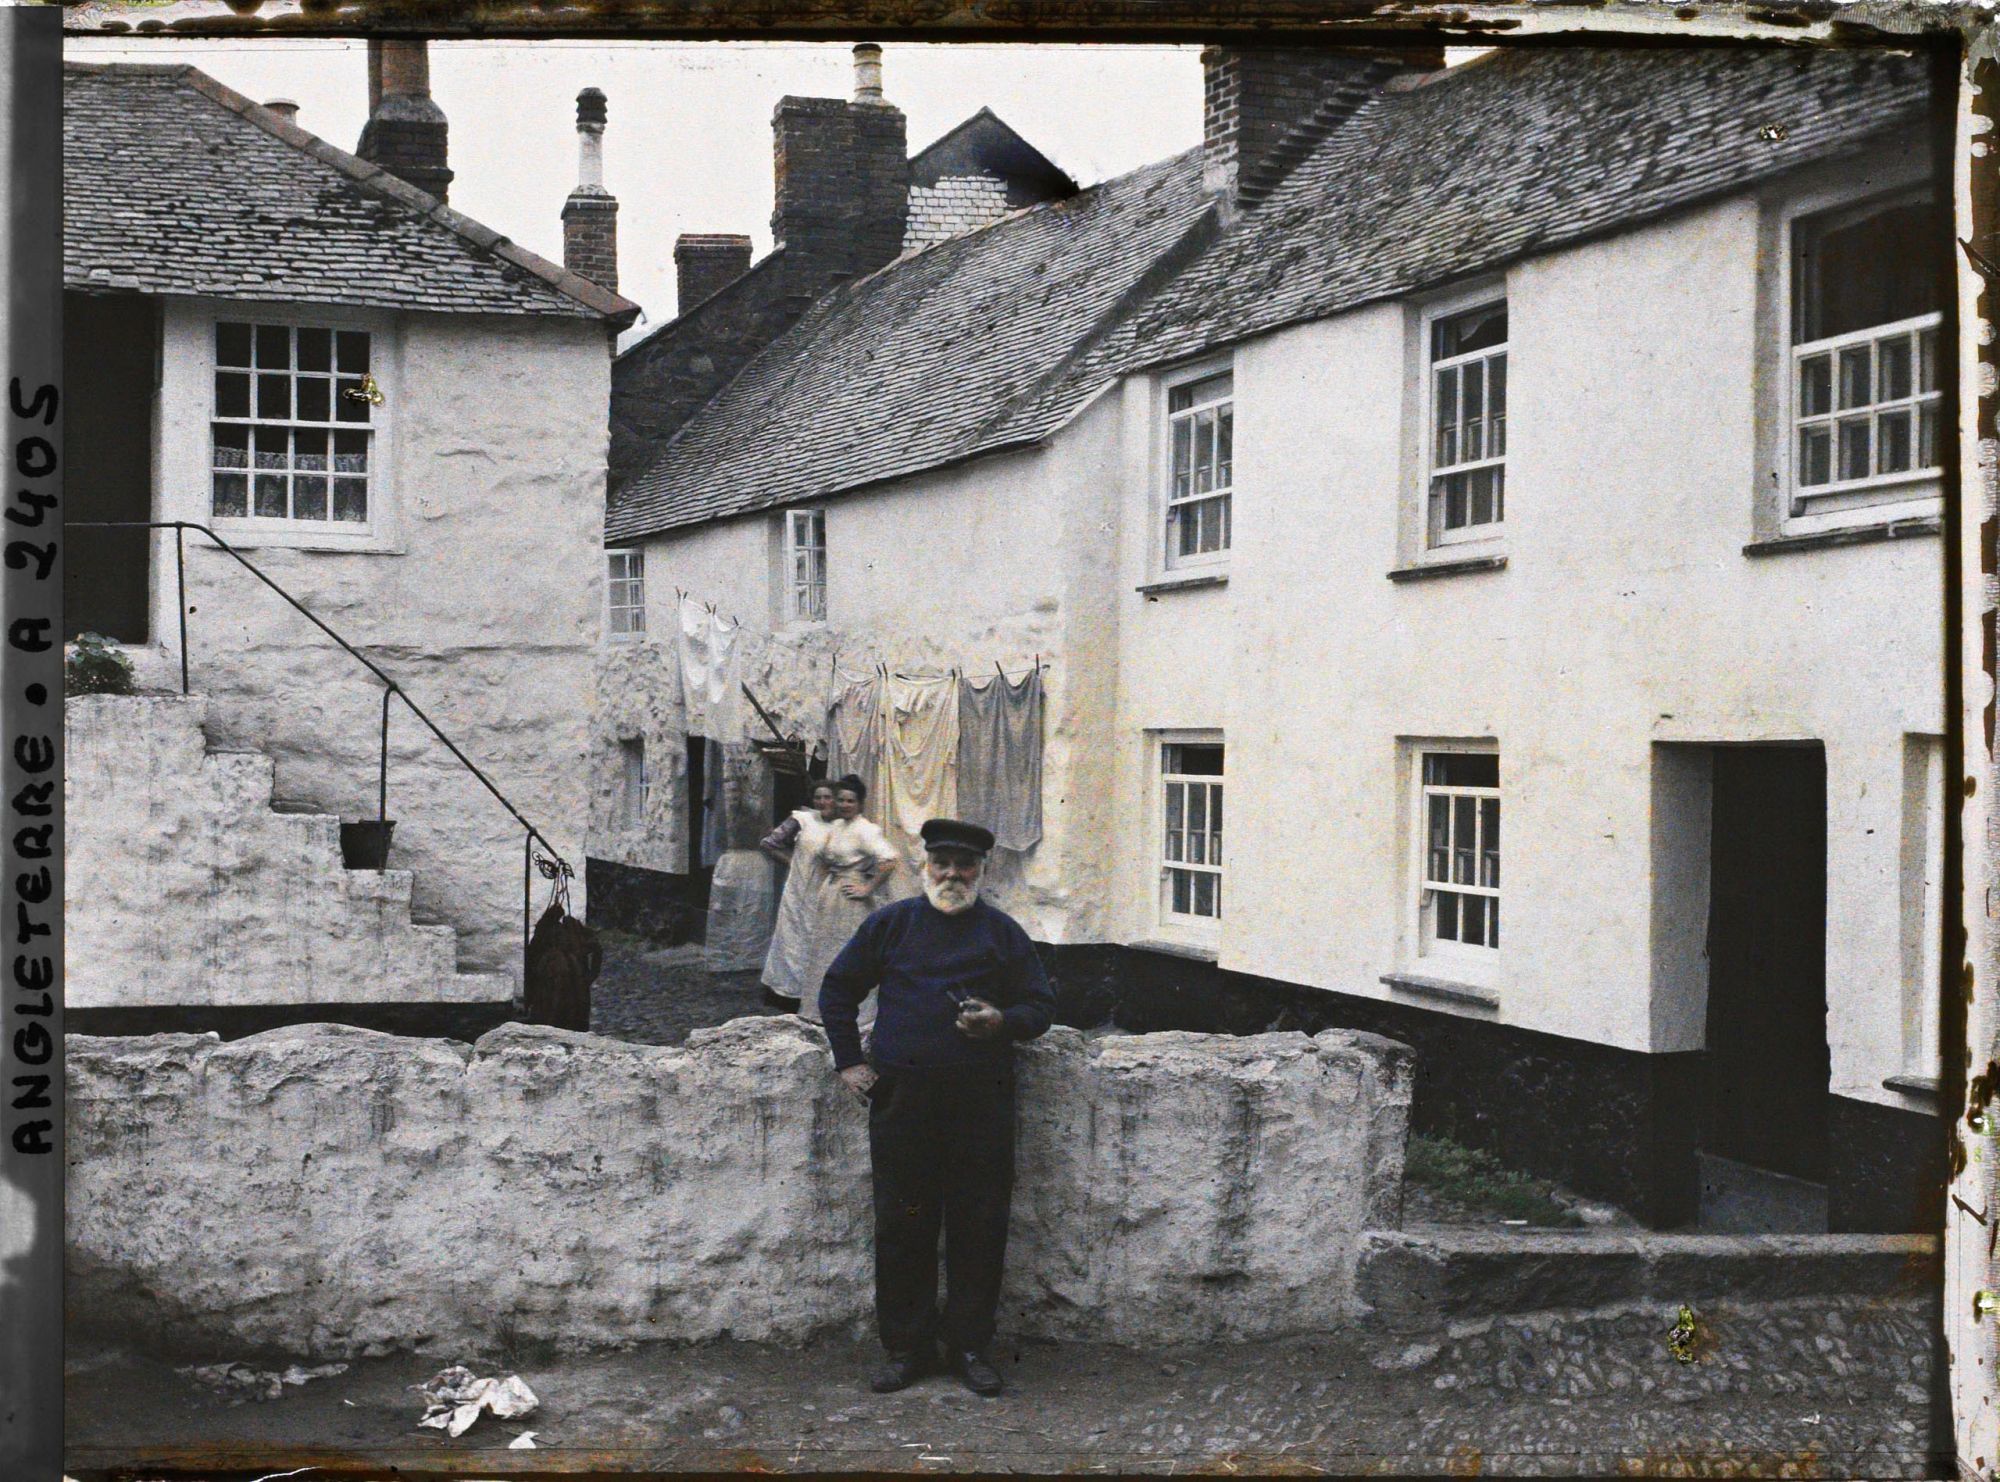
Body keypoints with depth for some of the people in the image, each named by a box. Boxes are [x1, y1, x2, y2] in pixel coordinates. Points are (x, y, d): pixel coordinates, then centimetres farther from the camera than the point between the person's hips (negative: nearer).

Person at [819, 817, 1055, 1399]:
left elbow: (1040, 1004, 11)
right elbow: (837, 989, 19)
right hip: (901, 1099, 1)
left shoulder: (1001, 932, 9)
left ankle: (969, 1345, 13)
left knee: (978, 1226, 2)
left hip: (980, 1100, 0)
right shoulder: (891, 924, 10)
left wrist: (1001, 1021, -10)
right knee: (901, 1227, 4)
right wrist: (849, 1061, 10)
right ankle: (907, 1347, 14)